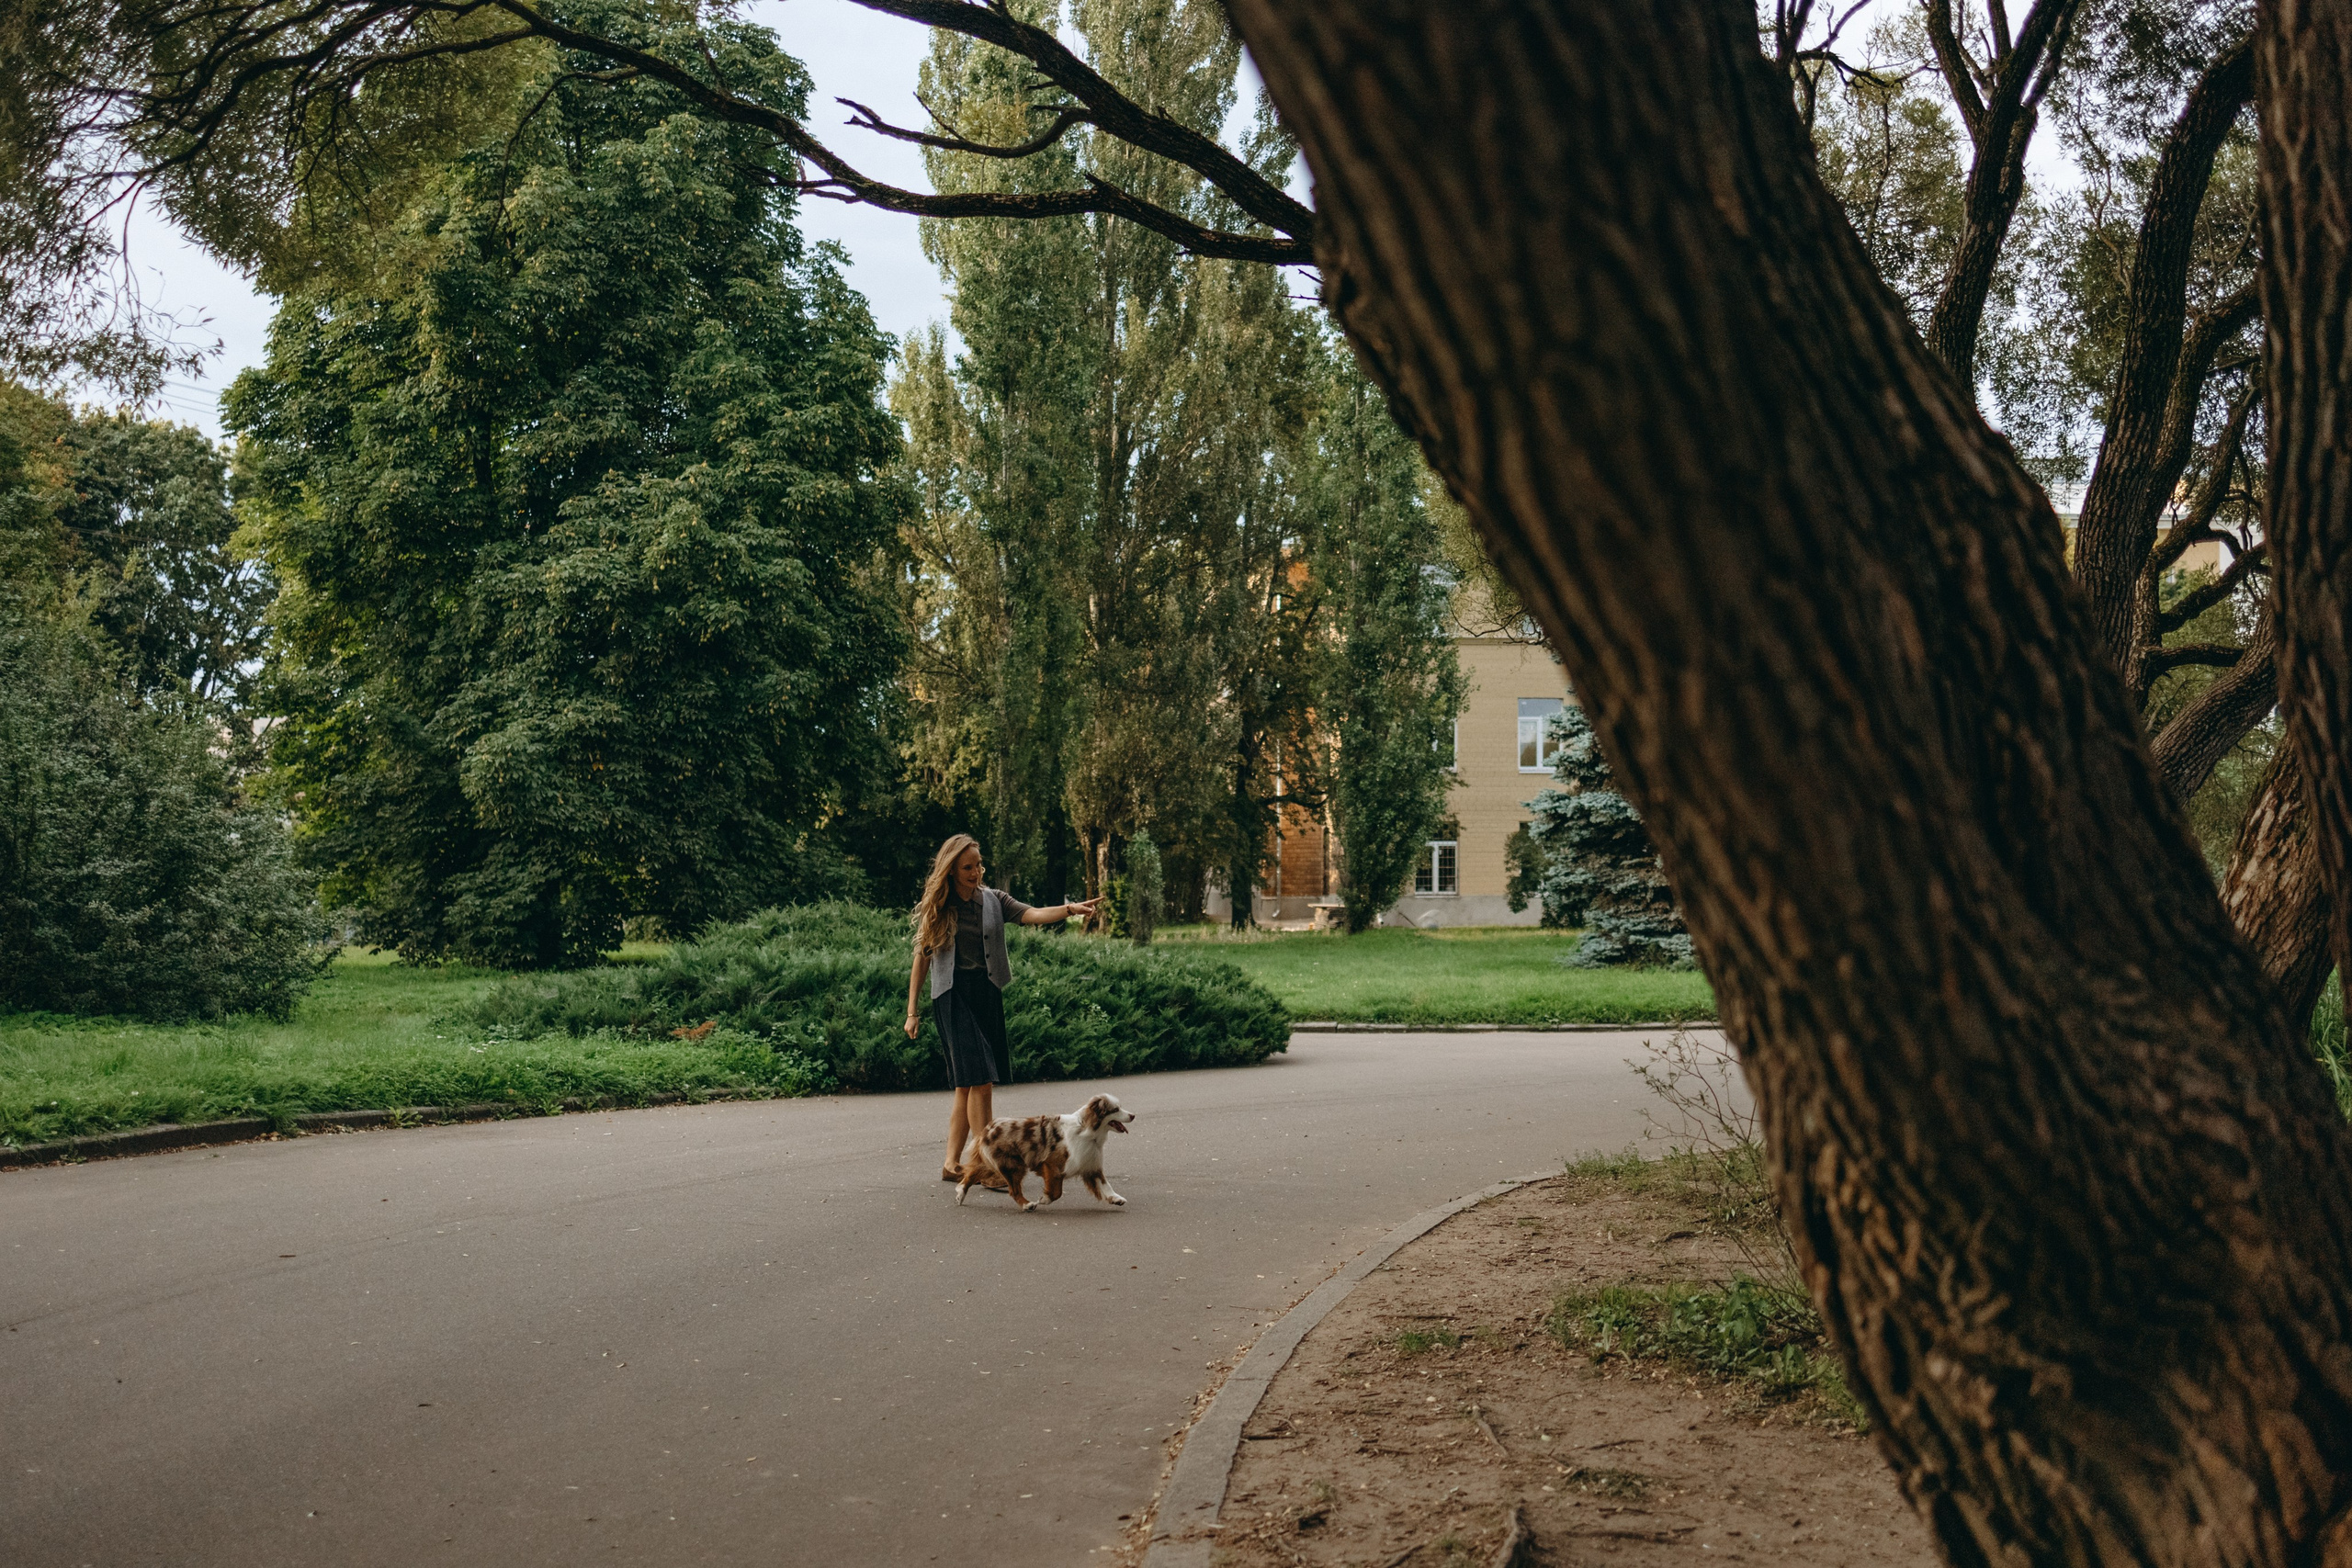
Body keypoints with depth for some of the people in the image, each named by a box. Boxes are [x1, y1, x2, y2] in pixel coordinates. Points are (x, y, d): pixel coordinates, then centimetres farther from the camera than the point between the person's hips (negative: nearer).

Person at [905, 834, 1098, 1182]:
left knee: (967, 1085, 7)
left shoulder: (993, 901, 7)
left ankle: (952, 1163, 16)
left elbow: (1032, 915, -9)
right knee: (979, 1081, -13)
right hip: (953, 997, -4)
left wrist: (1069, 909, -29)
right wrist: (912, 1012, 5)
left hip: (987, 995, 4)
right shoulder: (934, 908, 3)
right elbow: (921, 958, 6)